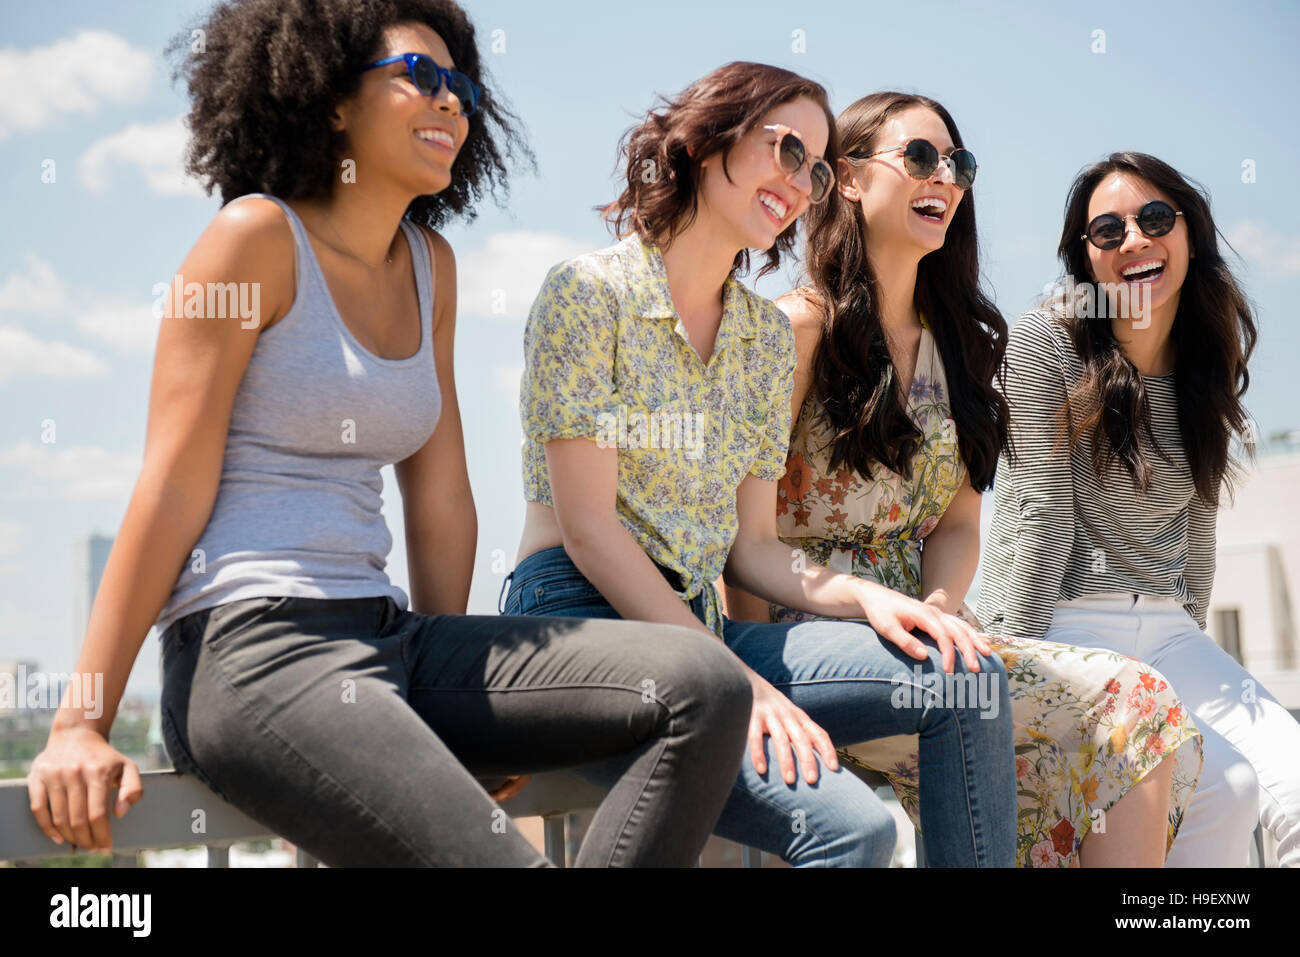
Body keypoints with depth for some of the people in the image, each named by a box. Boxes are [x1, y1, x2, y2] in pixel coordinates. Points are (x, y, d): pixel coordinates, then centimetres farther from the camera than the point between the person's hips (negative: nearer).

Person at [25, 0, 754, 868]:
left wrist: (454, 687, 14)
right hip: (253, 651, -7)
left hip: (387, 635, 7)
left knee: (706, 687, -11)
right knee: (502, 859, -27)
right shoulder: (258, 236, -4)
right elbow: (173, 491, -8)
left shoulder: (429, 267, 16)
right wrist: (81, 724, -10)